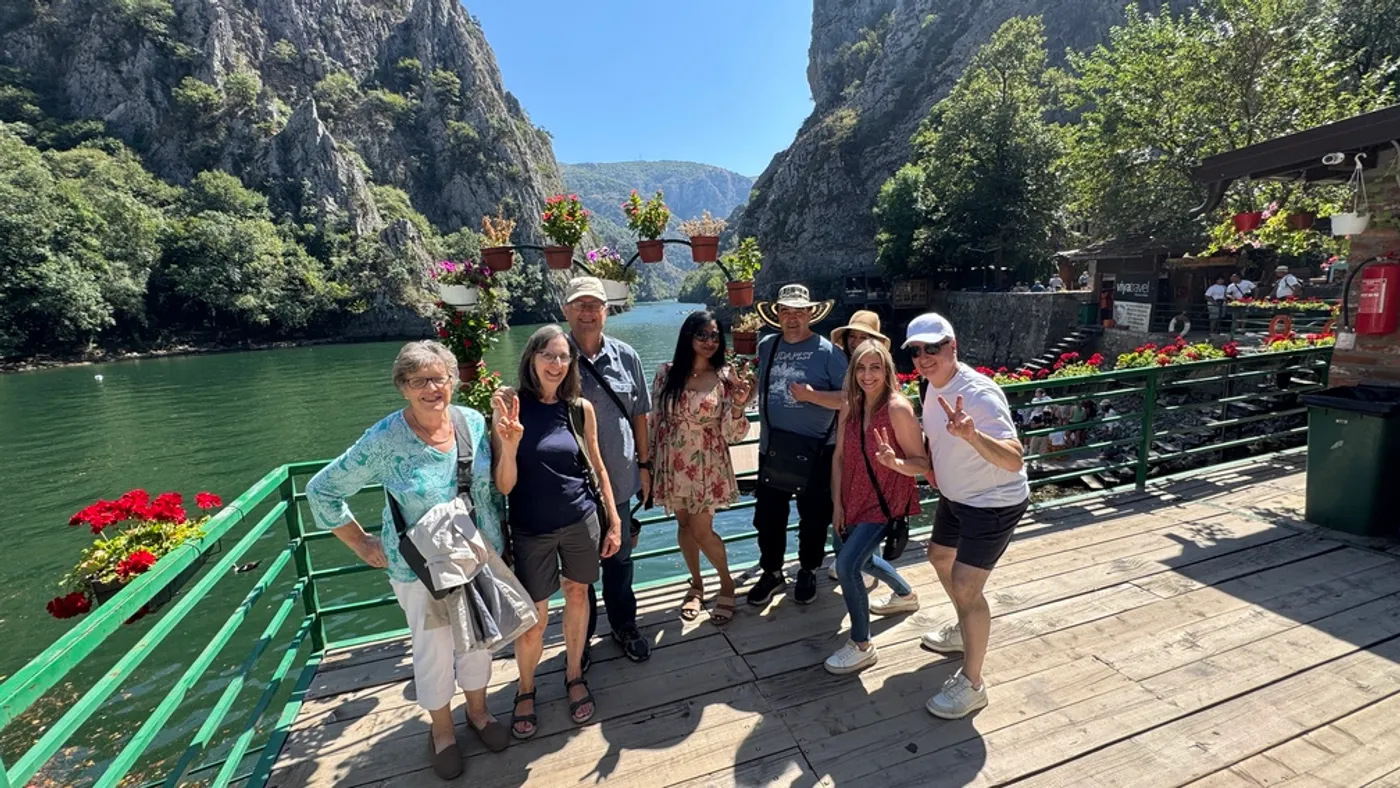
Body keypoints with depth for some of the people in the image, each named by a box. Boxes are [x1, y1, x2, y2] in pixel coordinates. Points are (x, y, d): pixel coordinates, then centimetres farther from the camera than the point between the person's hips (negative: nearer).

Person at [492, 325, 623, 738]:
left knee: (577, 595, 17)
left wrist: (614, 522, 5)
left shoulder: (581, 408, -5)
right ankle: (525, 690, 35)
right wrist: (510, 443, -30)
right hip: (531, 529, -2)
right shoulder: (510, 404, -12)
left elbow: (597, 468, 5)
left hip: (582, 521, 2)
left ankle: (574, 676, 41)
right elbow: (504, 486, -12)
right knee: (534, 618, 7)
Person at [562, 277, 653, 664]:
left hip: (619, 478, 2)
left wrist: (644, 463, 8)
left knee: (619, 558, 19)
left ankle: (624, 627, 41)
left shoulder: (626, 356, -2)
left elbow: (639, 414, 7)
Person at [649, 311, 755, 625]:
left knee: (702, 532, 0)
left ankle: (727, 585, 27)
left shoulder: (726, 377, -8)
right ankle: (697, 584, 37)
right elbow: (654, 420, 5)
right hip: (673, 464, 3)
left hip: (707, 465, -2)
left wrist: (739, 405, -27)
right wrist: (650, 461, 7)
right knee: (684, 526, 14)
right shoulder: (666, 372, -4)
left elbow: (731, 434, -9)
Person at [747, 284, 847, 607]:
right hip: (772, 449, 4)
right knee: (767, 516, 11)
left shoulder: (827, 350, -9)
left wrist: (811, 395, -21)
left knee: (813, 517, 12)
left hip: (816, 451, -3)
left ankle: (808, 573, 35)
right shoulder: (766, 346, 5)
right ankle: (771, 573, 31)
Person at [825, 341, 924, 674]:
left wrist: (895, 462, -39)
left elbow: (922, 463, -19)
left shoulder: (898, 408, -22)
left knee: (847, 563, -15)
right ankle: (906, 595, 57)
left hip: (887, 500, -7)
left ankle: (861, 646, 6)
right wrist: (837, 502, 0)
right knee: (864, 559, 25)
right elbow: (839, 456, 1)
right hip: (856, 497, 7)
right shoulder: (850, 406, -4)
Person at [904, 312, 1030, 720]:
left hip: (994, 503, -9)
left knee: (965, 587, -10)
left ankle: (971, 684, 10)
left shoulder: (979, 394, -30)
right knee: (939, 557, 24)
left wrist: (971, 435, -55)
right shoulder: (932, 384, -3)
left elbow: (1014, 460, -40)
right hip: (955, 495, 9)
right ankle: (966, 630, 49)